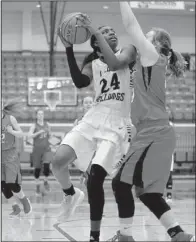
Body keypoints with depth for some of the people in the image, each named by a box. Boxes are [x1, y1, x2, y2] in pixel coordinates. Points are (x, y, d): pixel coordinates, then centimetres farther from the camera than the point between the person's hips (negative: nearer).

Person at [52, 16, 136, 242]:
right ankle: (71, 195, 16)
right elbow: (80, 82, -5)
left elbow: (114, 63, -17)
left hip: (116, 123, -4)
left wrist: (95, 31, -13)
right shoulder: (92, 64, 16)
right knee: (58, 161, -16)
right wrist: (69, 48, -8)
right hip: (93, 118, 4)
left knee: (94, 180, -15)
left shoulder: (128, 51, 6)